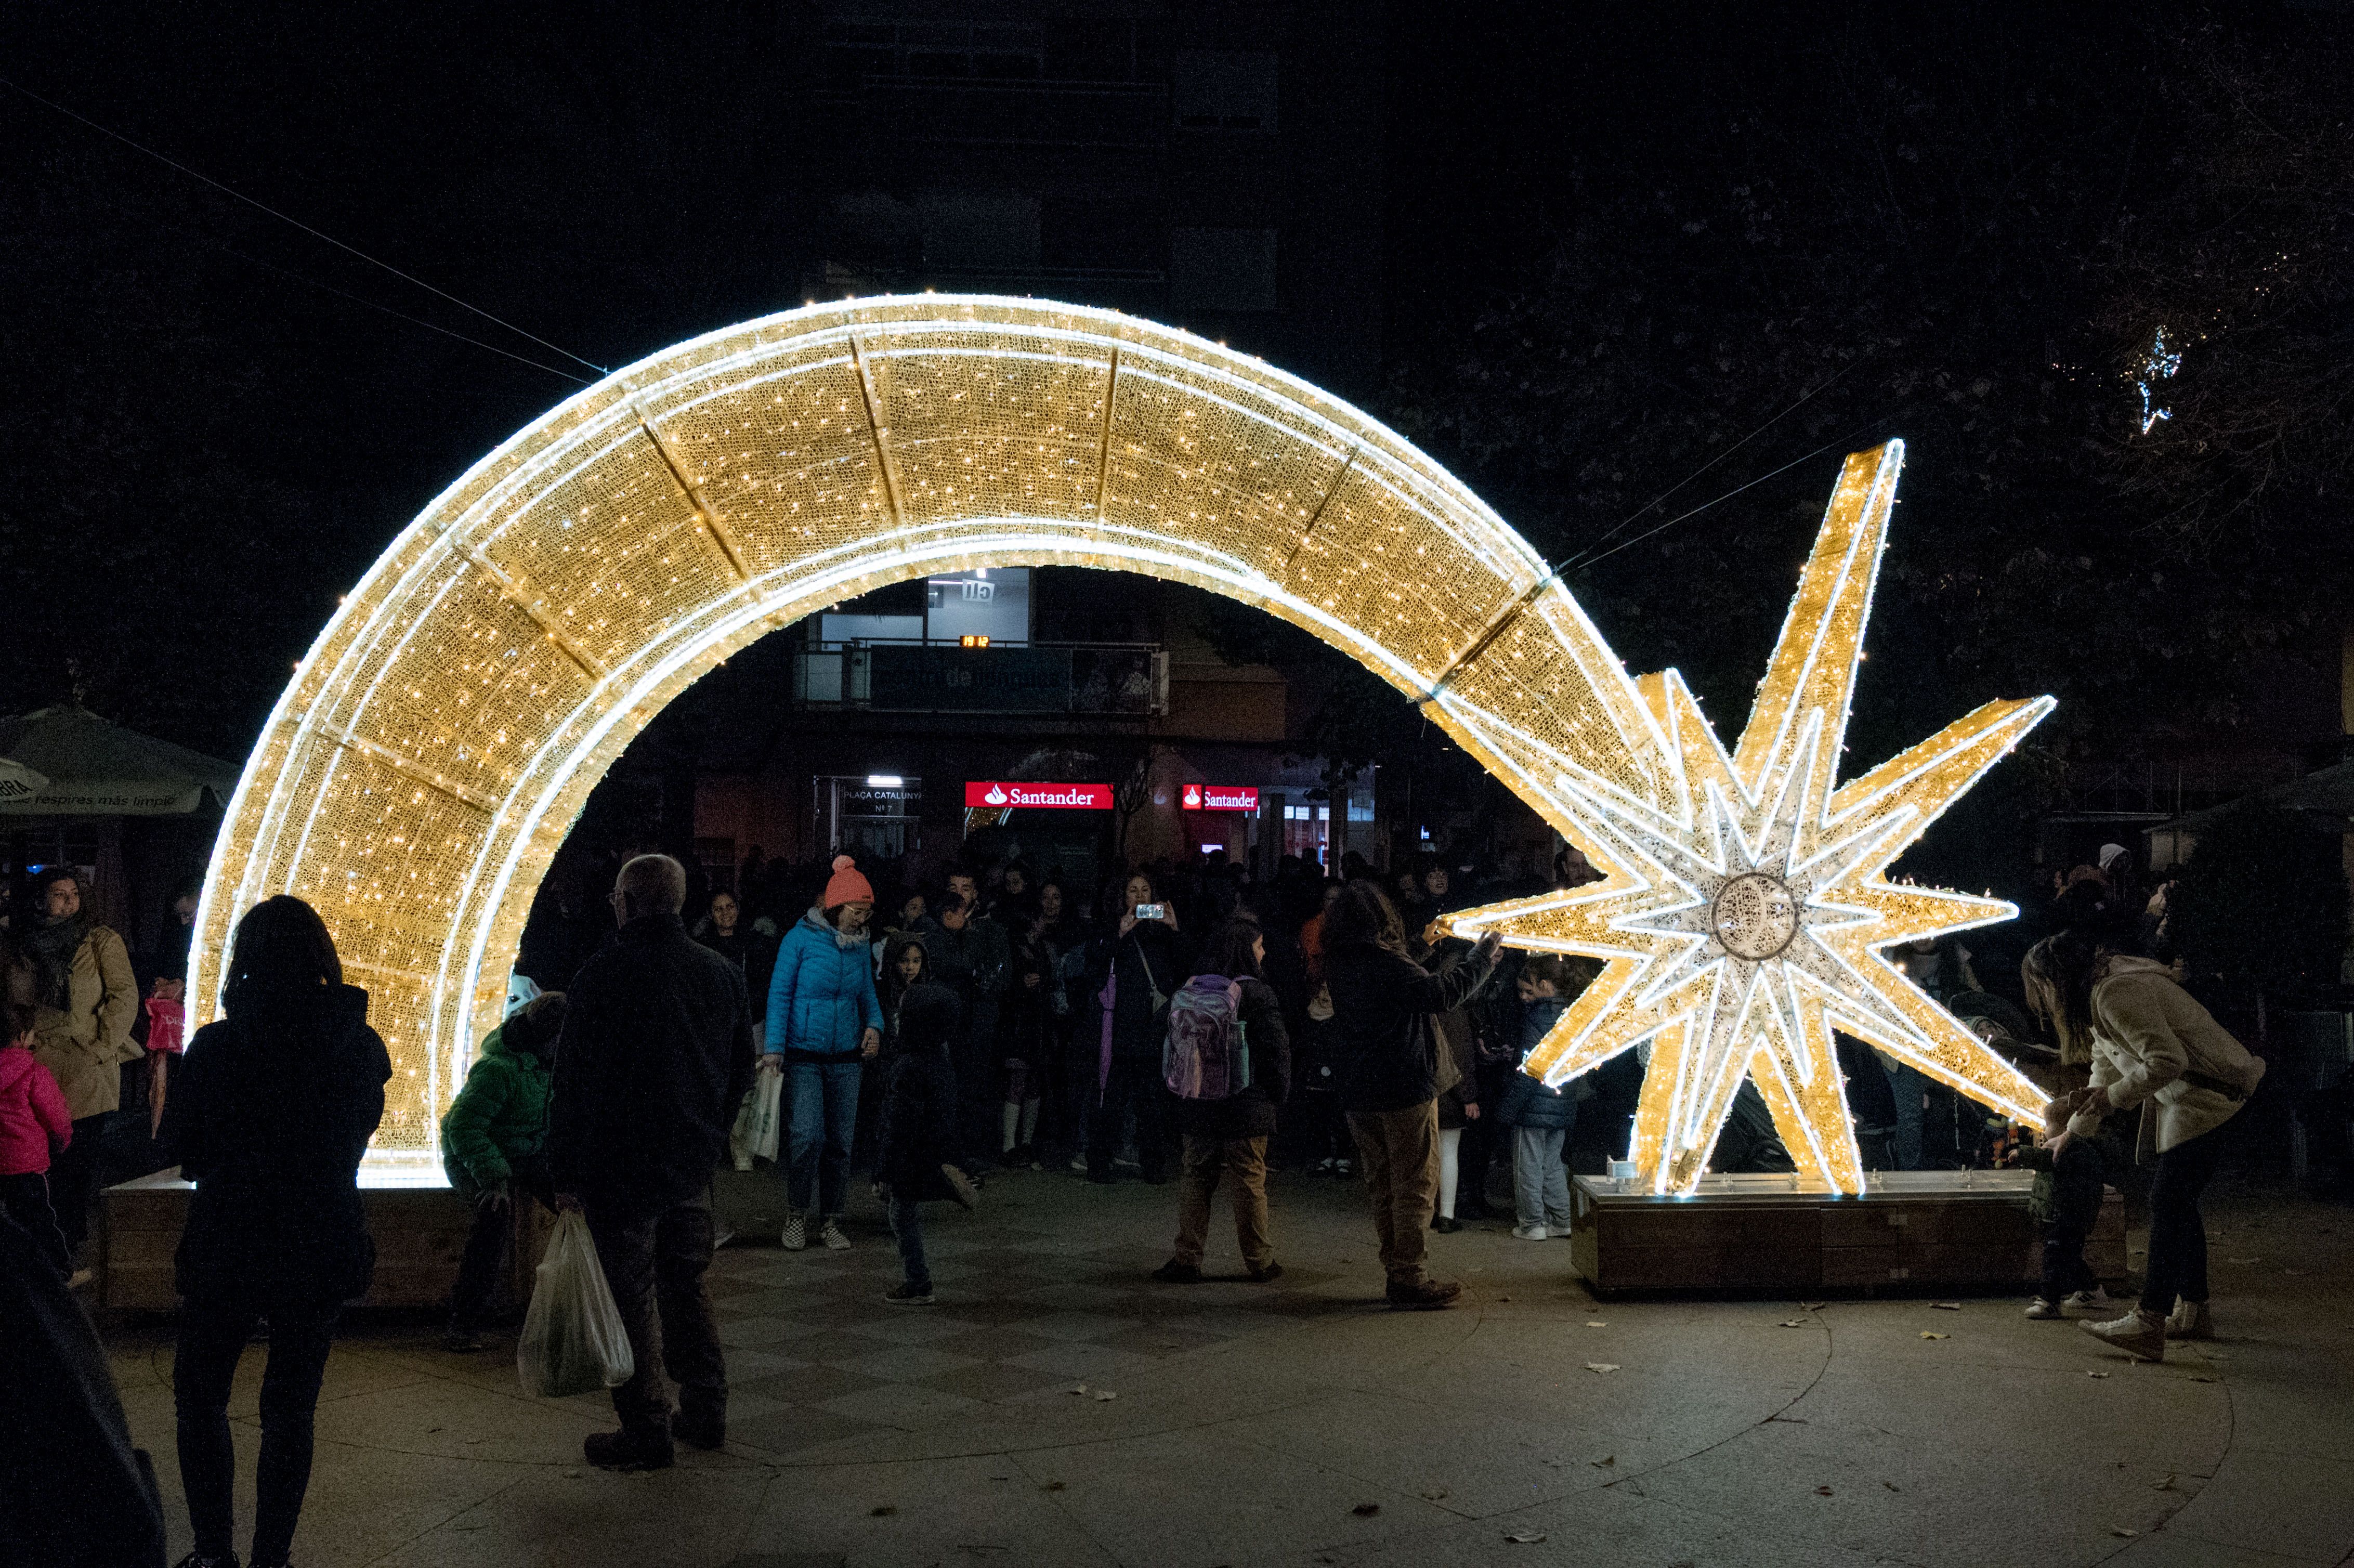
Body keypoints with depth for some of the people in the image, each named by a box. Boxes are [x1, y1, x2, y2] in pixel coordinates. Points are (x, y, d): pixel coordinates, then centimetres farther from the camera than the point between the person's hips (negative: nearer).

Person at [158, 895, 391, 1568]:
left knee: (200, 1396, 17)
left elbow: (177, 1145, -2)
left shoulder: (216, 1046, -13)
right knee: (290, 1409, 12)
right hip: (321, 1248, 2)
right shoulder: (360, 1046, -6)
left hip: (227, 1247, -2)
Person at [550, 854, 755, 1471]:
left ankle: (646, 1431, 7)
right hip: (693, 1165, 6)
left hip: (619, 1166, -6)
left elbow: (573, 1081, -11)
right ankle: (706, 1413, 23)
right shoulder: (722, 974, 5)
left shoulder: (603, 975, -12)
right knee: (689, 1285, 17)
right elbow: (742, 1072, 14)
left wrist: (566, 1172, -6)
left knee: (632, 1297, 2)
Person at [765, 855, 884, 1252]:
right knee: (808, 1135, -14)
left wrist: (874, 1025, -3)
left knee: (840, 1141, 5)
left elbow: (868, 996, 18)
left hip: (846, 1057, 5)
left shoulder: (859, 948, 8)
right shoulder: (800, 939, -6)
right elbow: (780, 995, -6)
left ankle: (830, 1222, 16)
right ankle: (796, 1214, 4)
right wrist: (775, 1048, -11)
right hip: (804, 1055, -5)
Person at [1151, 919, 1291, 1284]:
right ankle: (1259, 1261, 15)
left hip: (1196, 1105, 4)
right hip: (1246, 1108, -4)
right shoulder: (1258, 994, -11)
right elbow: (1277, 1050, -11)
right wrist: (1278, 1093, 2)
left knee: (1195, 1179, 10)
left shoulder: (1190, 990, 3)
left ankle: (1186, 1260, 9)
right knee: (1250, 1182, 6)